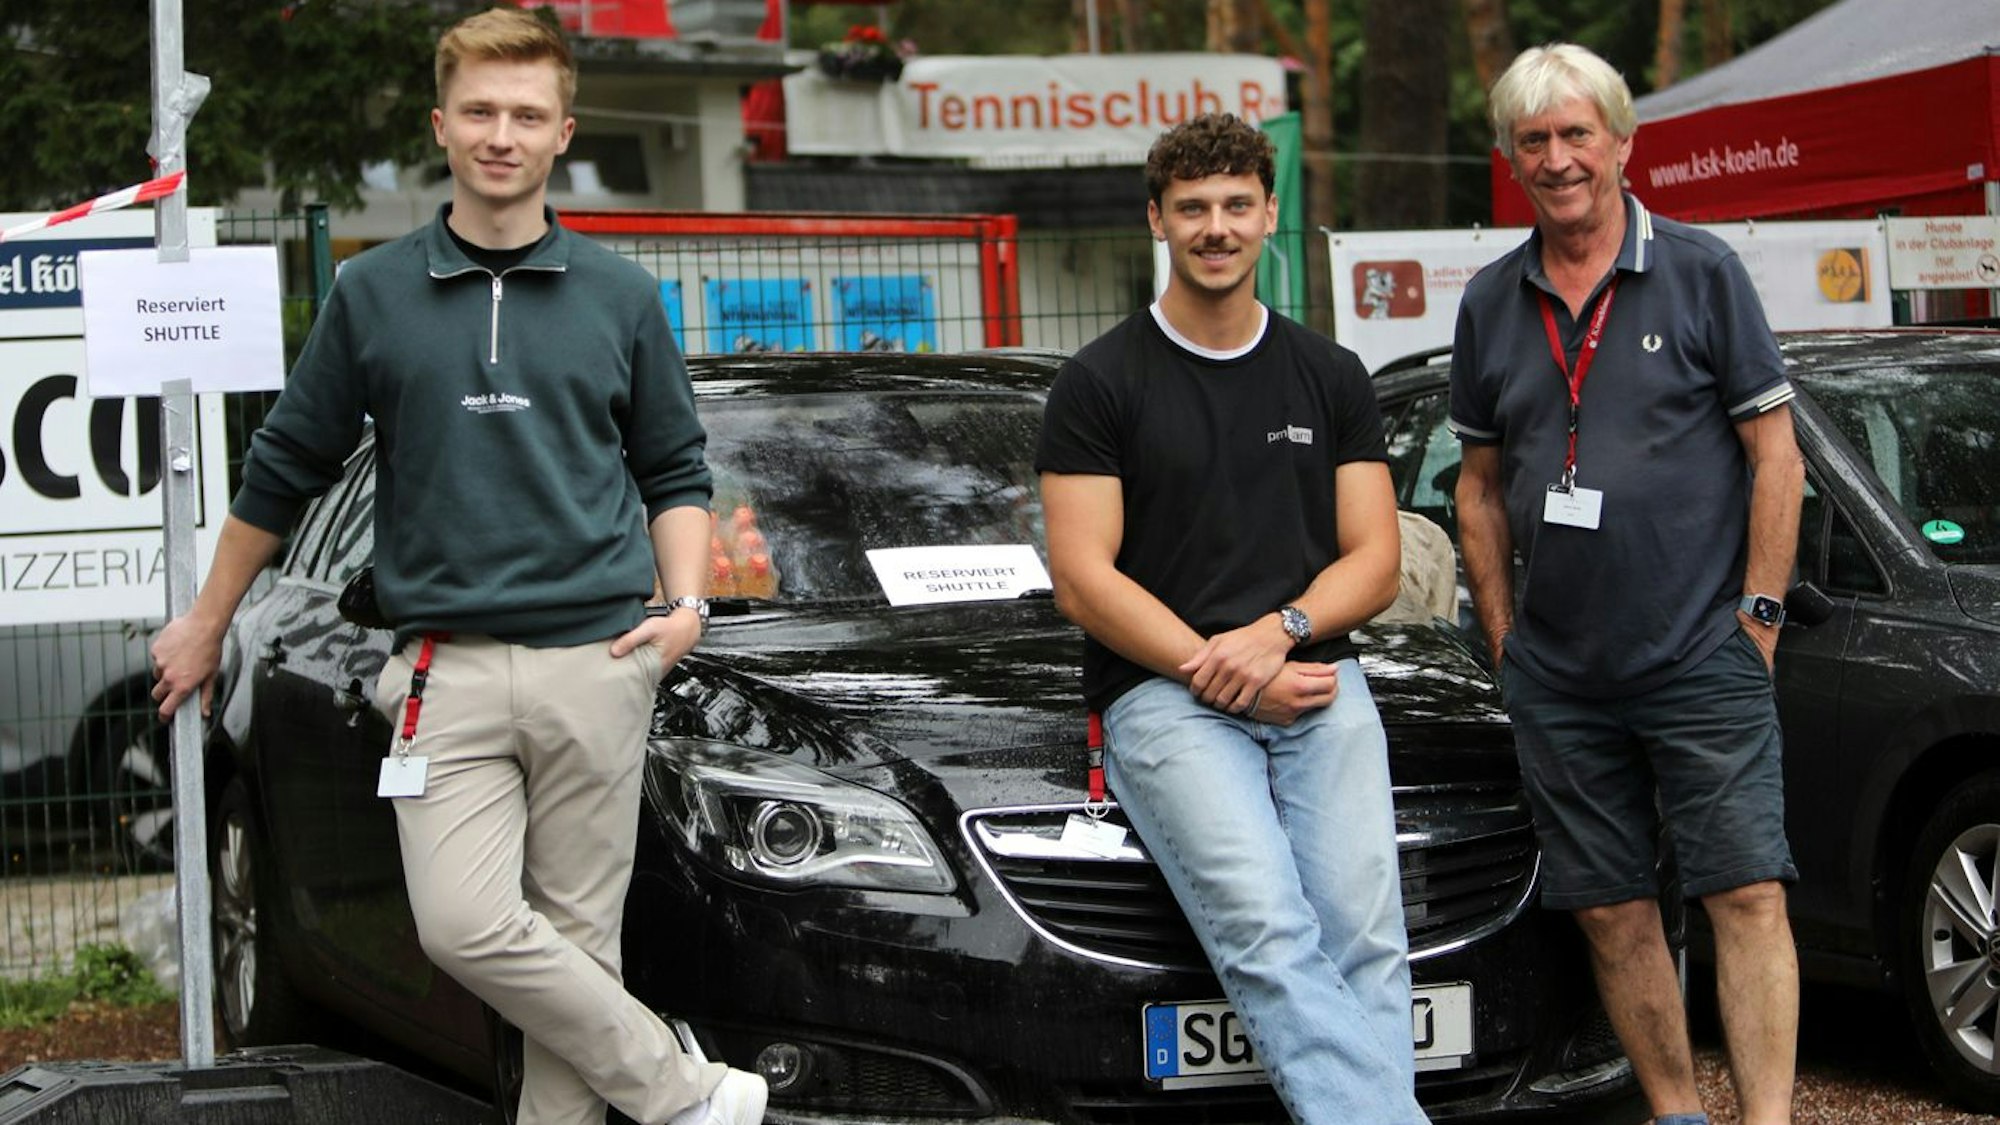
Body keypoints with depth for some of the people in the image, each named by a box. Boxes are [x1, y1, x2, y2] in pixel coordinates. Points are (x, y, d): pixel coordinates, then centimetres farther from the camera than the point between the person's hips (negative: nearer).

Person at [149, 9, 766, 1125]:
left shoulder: (621, 296, 9)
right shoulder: (375, 293, 8)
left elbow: (674, 474, 15)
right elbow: (286, 469, 16)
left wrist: (686, 604, -2)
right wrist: (208, 624, 21)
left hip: (595, 658, 0)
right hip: (449, 665, 0)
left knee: (577, 934, 0)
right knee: (466, 926, -13)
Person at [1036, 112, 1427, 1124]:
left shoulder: (1329, 377, 18)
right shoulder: (1100, 383, 7)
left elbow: (1373, 559, 12)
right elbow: (1082, 581, 0)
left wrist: (1277, 634, -8)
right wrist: (1216, 671, -9)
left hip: (1316, 679, 3)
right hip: (1158, 690, -3)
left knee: (1365, 935, -18)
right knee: (1266, 932, -24)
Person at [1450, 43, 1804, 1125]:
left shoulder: (1700, 272, 0)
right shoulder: (1491, 303, 10)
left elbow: (1774, 449, 0)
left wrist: (1757, 612, -6)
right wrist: (1503, 635, 9)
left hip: (1703, 661, -4)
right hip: (1558, 676, 4)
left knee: (1746, 894, -8)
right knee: (1612, 913, 7)